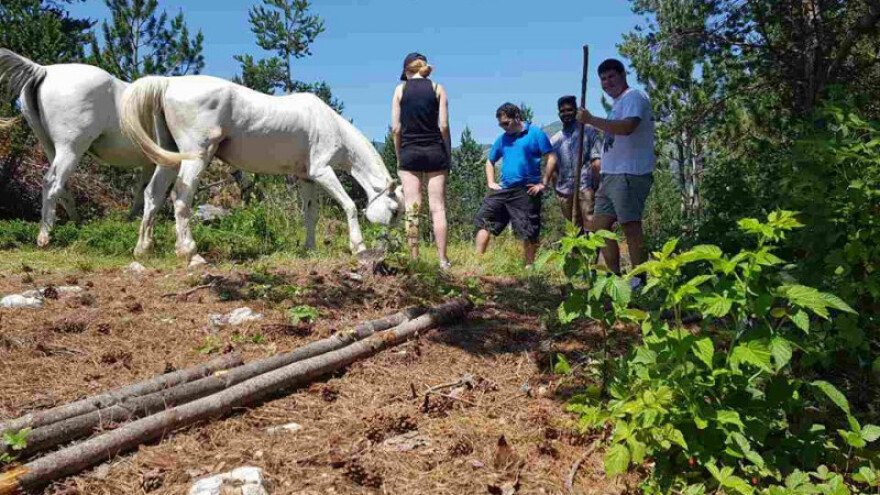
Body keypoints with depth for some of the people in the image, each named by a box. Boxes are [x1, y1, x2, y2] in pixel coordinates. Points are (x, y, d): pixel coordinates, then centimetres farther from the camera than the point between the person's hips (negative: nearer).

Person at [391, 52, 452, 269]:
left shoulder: (400, 89, 4)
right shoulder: (437, 88, 4)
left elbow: (396, 128, -1)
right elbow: (444, 126, -3)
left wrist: (399, 155, 8)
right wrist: (448, 153, 5)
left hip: (409, 152, 0)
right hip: (435, 151, 0)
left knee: (412, 210, 2)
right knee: (438, 207, 2)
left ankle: (414, 259, 1)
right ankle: (443, 260, 1)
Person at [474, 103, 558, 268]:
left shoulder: (536, 133, -2)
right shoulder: (502, 139, 14)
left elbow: (551, 158, -5)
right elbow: (490, 161, 25)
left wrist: (543, 183, -9)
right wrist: (491, 183, 11)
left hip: (527, 192, -5)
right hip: (503, 190, 5)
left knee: (529, 232, -2)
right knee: (483, 221, -4)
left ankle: (529, 267, 11)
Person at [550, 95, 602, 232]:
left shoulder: (589, 131, 3)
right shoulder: (554, 139, 14)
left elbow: (597, 162, -3)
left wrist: (597, 186, -10)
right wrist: (557, 190, 10)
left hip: (586, 188, -4)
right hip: (565, 191, 4)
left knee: (591, 228, -10)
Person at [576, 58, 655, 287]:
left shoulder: (634, 97, -6)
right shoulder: (618, 104, 24)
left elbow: (627, 127, -26)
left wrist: (591, 119, -19)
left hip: (629, 174, -10)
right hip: (611, 175, 10)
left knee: (630, 226, -10)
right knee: (600, 224, 9)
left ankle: (640, 281, -5)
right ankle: (616, 277, 14)